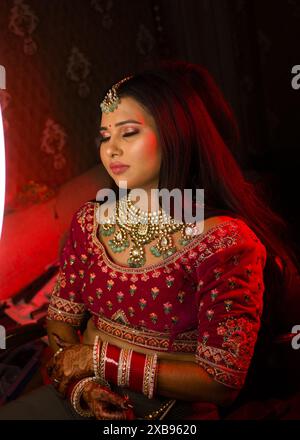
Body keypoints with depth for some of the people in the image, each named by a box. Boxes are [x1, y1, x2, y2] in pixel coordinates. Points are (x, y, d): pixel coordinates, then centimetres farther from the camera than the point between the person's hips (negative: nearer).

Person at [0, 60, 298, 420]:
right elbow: (60, 318, 5)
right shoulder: (90, 220, -1)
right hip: (82, 396, 5)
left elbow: (221, 381, -15)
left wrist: (99, 360, -13)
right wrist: (82, 382, -14)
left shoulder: (225, 240, -17)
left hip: (172, 409, -5)